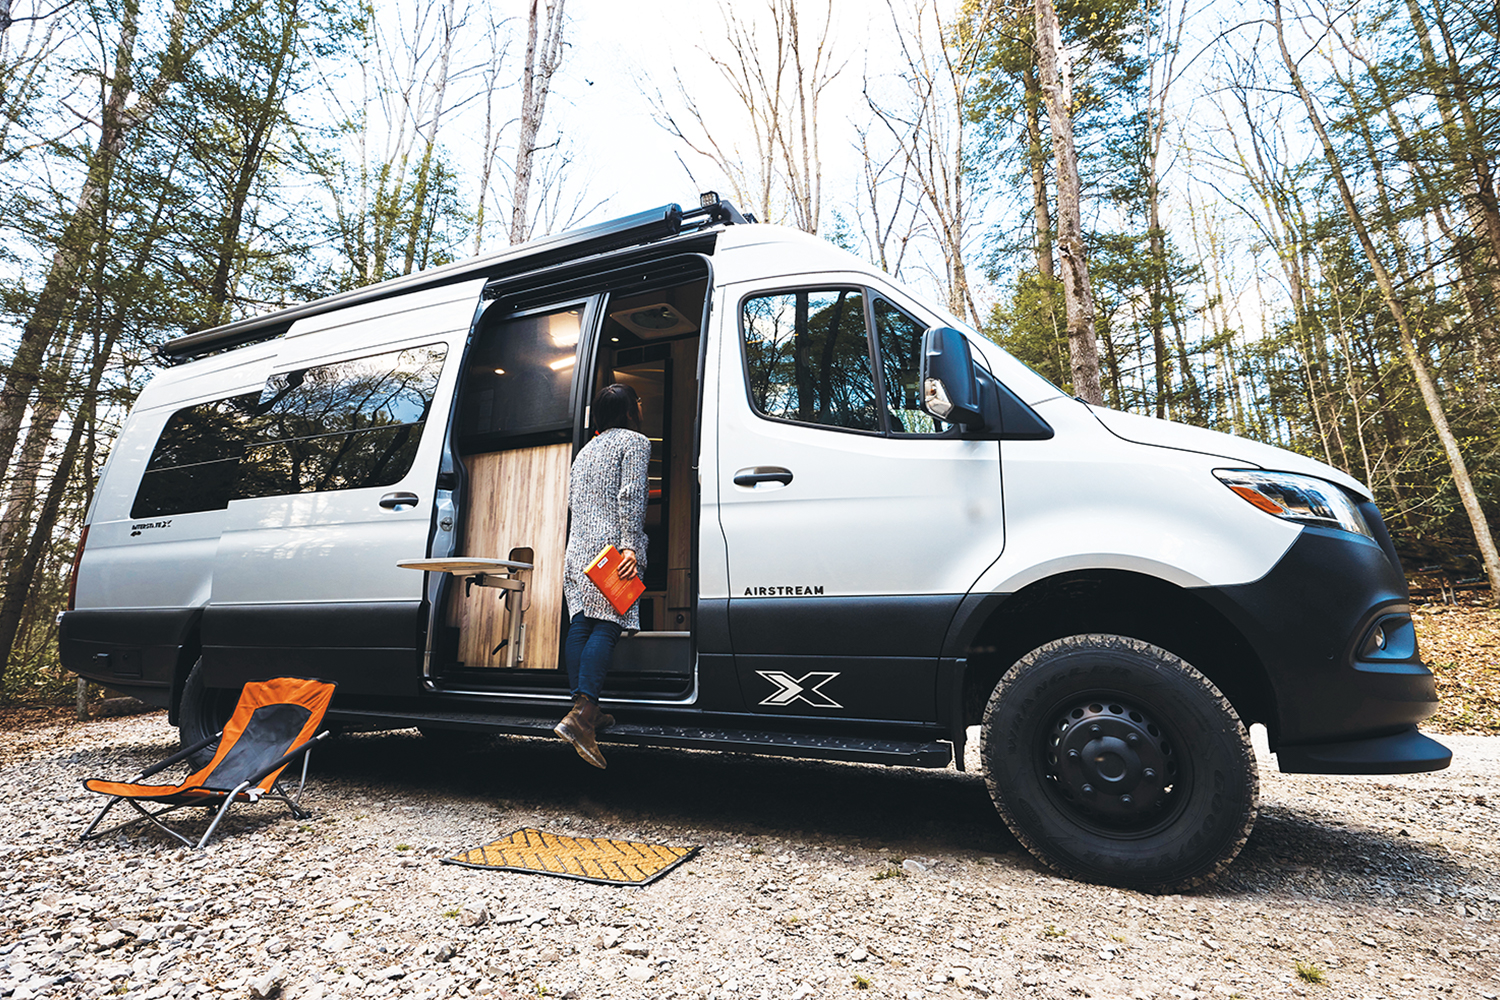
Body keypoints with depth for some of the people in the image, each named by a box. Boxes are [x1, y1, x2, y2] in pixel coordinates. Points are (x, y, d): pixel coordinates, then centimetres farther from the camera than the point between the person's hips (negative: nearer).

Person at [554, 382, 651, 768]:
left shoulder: (586, 450, 24)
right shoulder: (635, 442, 0)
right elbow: (631, 498, -13)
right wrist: (630, 545, -17)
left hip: (579, 547, 8)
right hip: (613, 545, -8)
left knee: (581, 624, 6)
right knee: (607, 625, -12)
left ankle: (584, 707, 10)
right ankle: (581, 713, -21)